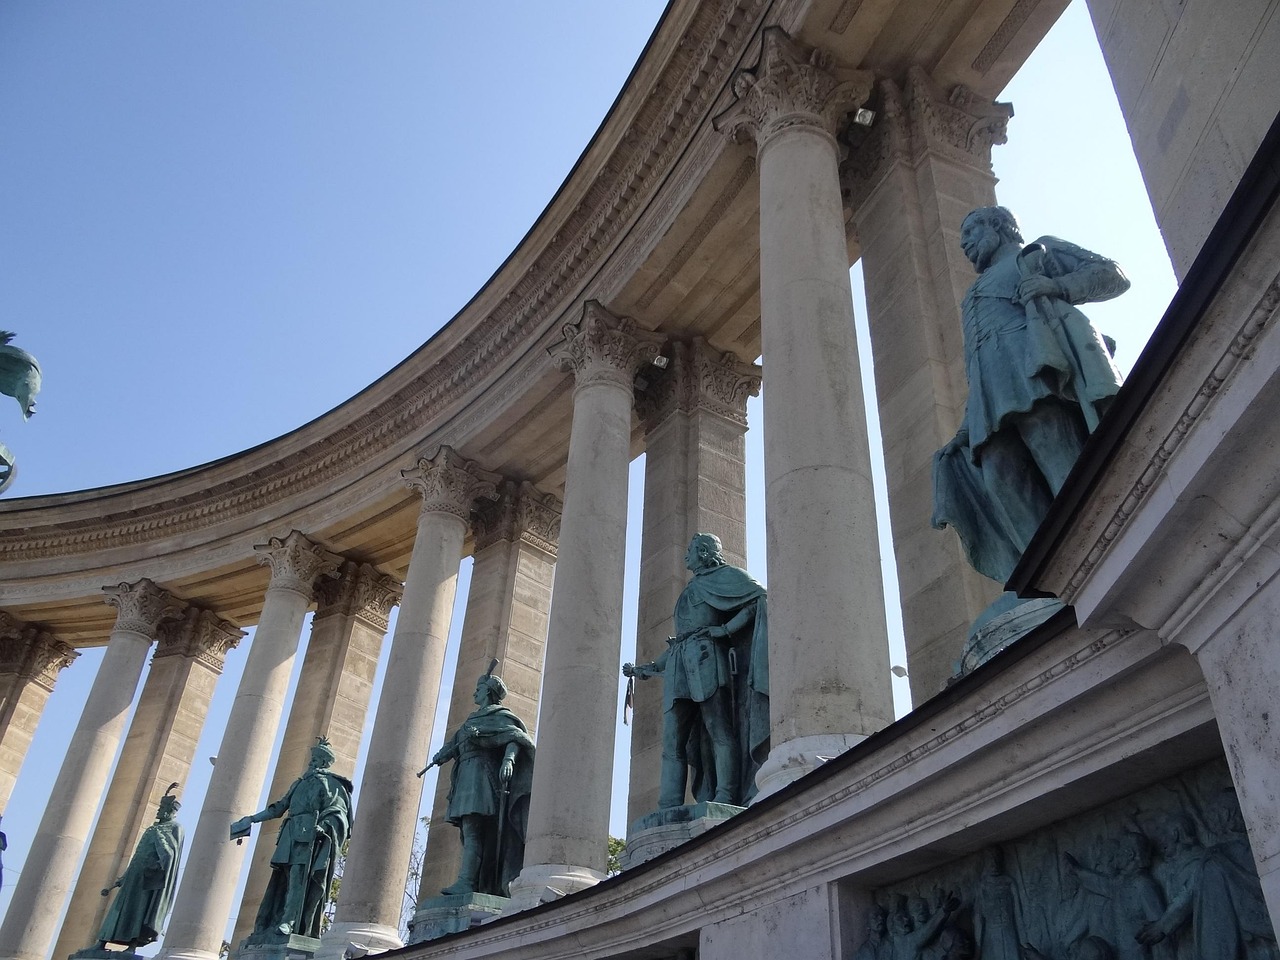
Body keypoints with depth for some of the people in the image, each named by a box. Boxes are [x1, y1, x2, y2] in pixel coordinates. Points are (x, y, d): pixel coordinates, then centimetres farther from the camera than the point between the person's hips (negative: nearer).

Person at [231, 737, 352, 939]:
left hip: (311, 836, -6)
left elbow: (339, 812, -3)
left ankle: (289, 924, -29)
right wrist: (250, 819, 25)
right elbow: (279, 808, 29)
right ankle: (265, 928, -4)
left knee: (299, 877, -19)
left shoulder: (332, 784, 10)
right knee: (281, 882, -1)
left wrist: (324, 826, -21)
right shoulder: (300, 783, 28)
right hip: (293, 835, 6)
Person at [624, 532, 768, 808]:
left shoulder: (725, 575, 11)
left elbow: (760, 597, -3)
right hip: (678, 666, 7)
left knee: (720, 733, -13)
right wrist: (650, 668, 29)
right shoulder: (689, 591, 33)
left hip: (706, 658, -7)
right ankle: (668, 812, -11)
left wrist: (726, 628, -10)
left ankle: (723, 803, -20)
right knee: (672, 742, -5)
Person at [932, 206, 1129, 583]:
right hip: (993, 395, 4)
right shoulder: (973, 300, 41)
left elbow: (1113, 275, 14)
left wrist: (1058, 287, -5)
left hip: (1038, 364, -4)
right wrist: (964, 431, 17)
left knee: (1065, 467, -25)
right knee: (1000, 477, -20)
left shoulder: (1039, 251, 27)